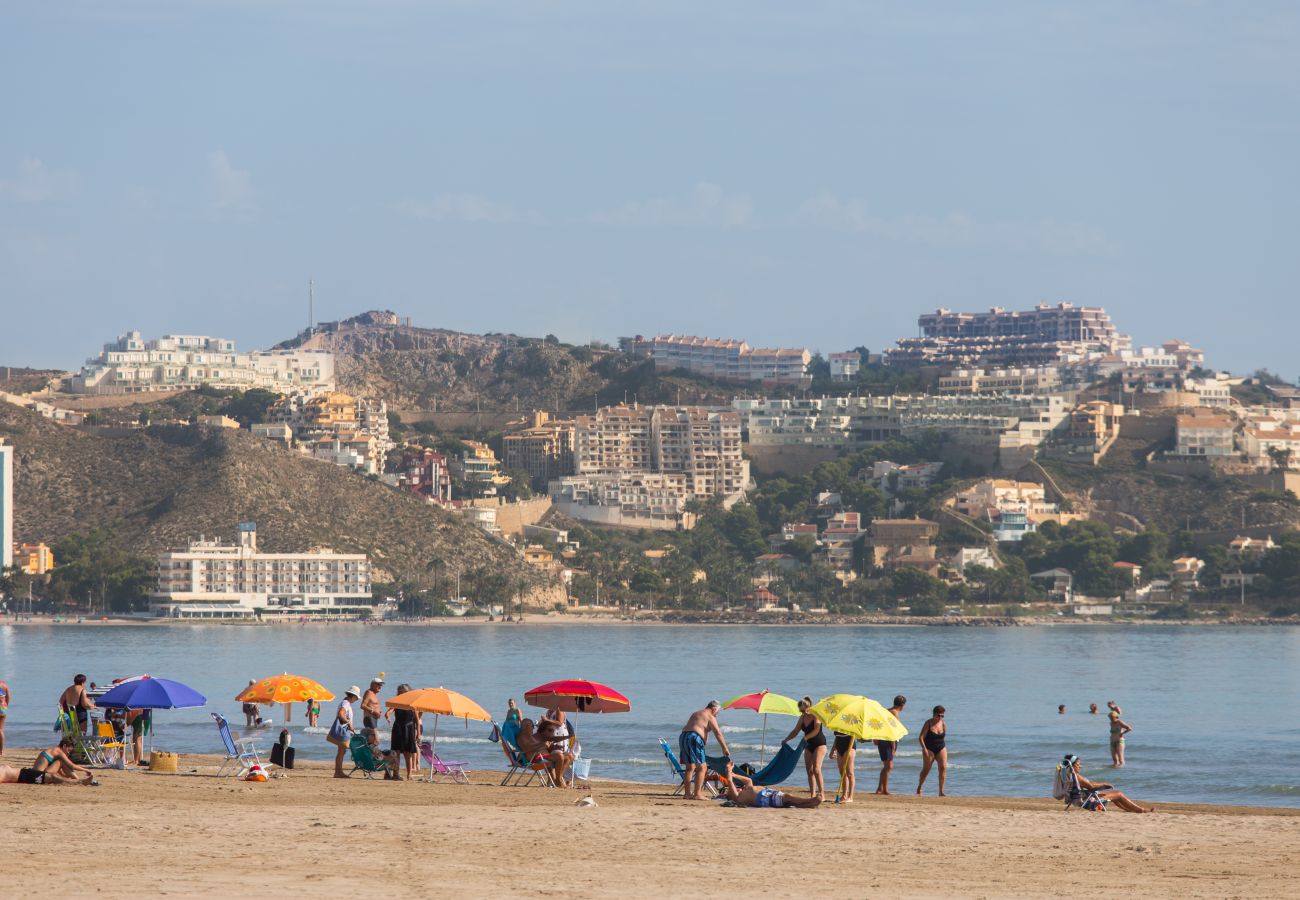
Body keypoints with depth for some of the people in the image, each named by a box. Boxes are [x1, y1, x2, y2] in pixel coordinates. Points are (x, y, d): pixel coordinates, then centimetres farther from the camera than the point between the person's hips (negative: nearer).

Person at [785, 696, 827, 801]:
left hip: (819, 744, -8)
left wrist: (805, 738, -23)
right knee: (809, 771, 1)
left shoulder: (816, 716, -12)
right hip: (809, 745, 8)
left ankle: (822, 794, -17)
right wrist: (786, 740, 4)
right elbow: (795, 731, 14)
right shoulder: (802, 718, 9)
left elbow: (816, 730, -21)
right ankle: (813, 795, 2)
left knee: (816, 769, -17)